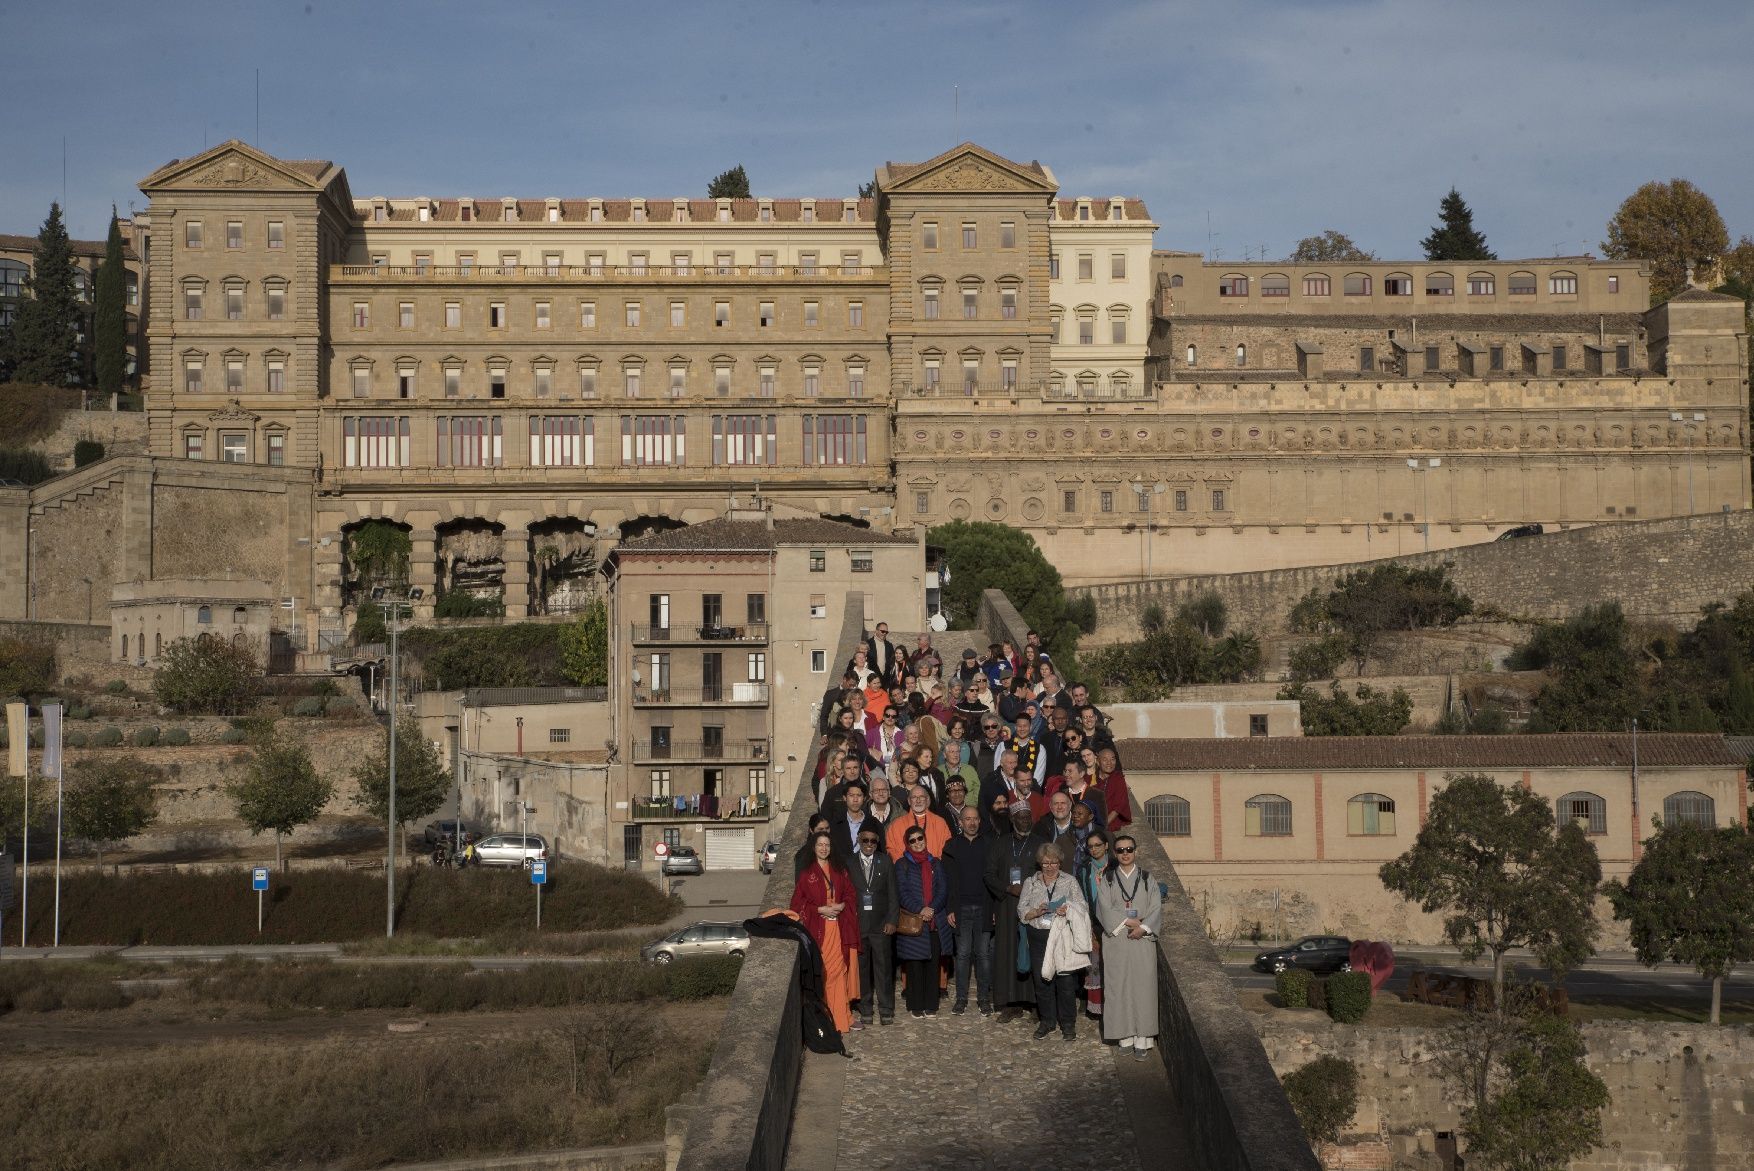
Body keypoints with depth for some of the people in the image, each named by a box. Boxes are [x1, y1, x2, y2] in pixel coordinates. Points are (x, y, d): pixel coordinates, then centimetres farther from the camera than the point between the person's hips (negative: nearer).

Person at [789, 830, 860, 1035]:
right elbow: (797, 902, 1)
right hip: (817, 928, -3)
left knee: (838, 971, 1)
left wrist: (842, 906, -5)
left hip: (838, 928, 3)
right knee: (818, 973, -6)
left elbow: (850, 893, 15)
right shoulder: (806, 873, 3)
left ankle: (840, 1018, 6)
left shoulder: (839, 871, 13)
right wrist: (821, 909, -9)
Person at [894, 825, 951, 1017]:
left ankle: (931, 1005, 9)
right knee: (915, 965, -1)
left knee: (932, 965, 3)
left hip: (936, 922, 2)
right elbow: (902, 893, -4)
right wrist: (920, 910, -16)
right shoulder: (902, 865, 5)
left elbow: (943, 891, 7)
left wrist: (932, 909, -10)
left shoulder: (936, 864, 15)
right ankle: (916, 1005, 6)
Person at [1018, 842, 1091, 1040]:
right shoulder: (1030, 883, 9)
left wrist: (1068, 910, -20)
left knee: (1066, 981, -2)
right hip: (1039, 937, 2)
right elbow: (1022, 911, 4)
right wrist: (1037, 912, -15)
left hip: (1063, 937, -2)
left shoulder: (1069, 881, 6)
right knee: (1042, 980, 6)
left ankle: (1068, 1024, 11)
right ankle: (1047, 1021, 21)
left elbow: (1083, 907, -1)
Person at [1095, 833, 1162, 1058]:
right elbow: (1104, 909, -3)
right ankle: (1125, 1036, 4)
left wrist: (1143, 928, -15)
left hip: (1143, 939, -1)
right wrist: (1128, 921, -14)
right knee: (1119, 987, -1)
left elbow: (1156, 908, 0)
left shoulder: (1147, 879, 8)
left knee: (1143, 986, -5)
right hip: (1116, 939, 1)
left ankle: (1142, 1039, -5)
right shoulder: (1107, 880, 8)